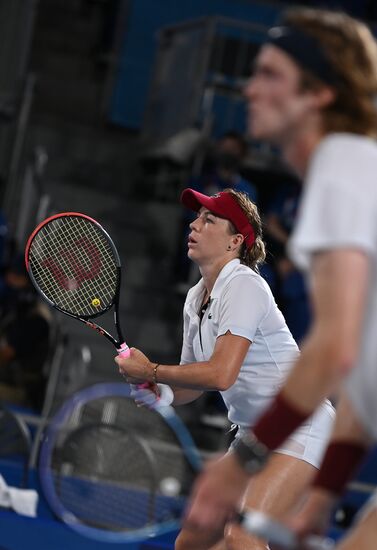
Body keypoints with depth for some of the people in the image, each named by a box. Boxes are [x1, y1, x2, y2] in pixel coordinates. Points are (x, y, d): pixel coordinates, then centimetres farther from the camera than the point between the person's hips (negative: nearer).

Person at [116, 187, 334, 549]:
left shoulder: (243, 285, -18)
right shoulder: (196, 298, 9)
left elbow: (221, 374, -28)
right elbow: (193, 383, 15)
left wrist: (150, 372, -17)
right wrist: (159, 393, -7)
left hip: (298, 427, -9)